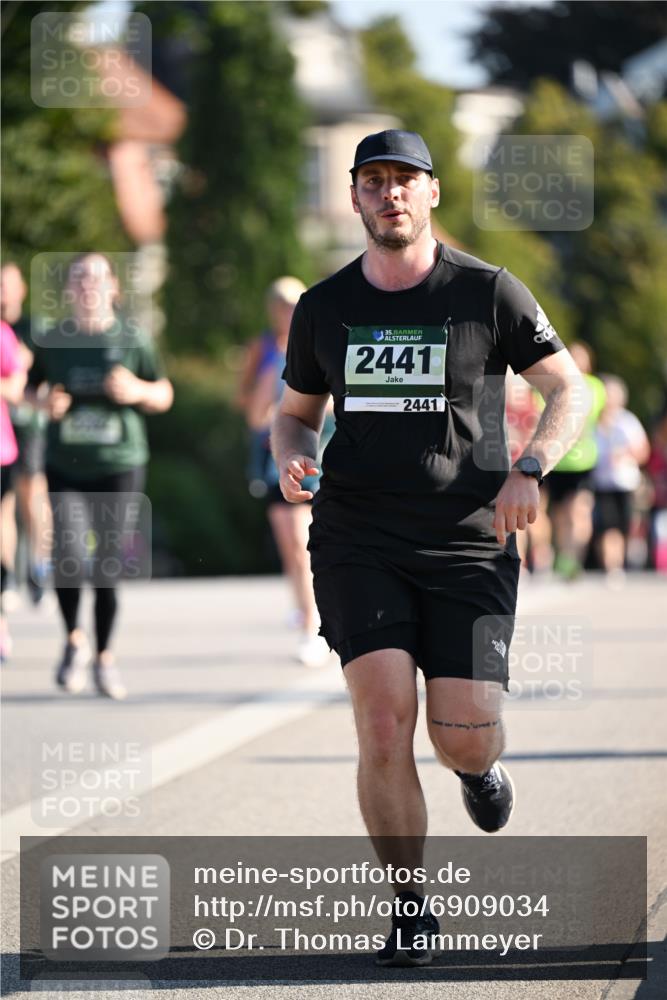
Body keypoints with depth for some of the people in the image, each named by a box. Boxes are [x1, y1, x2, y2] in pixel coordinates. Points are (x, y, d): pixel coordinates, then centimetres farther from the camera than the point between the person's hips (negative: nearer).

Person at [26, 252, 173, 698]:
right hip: (66, 465, 0)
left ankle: (105, 657, 22)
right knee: (70, 557, -16)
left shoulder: (133, 339, 1)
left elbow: (165, 395, 9)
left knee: (109, 565, 2)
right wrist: (47, 402, -6)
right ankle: (74, 640, 10)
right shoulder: (53, 340, 3)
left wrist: (138, 391, -12)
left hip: (120, 465, 0)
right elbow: (30, 389, 16)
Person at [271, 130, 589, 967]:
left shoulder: (488, 293, 1)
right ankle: (408, 906, 0)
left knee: (464, 738, -7)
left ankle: (477, 766, 33)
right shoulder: (324, 307, 9)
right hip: (357, 542, 1)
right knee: (384, 724, -14)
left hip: (467, 542, -1)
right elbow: (294, 413, 21)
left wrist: (527, 470, -10)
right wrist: (290, 459, -2)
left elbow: (567, 389, 7)